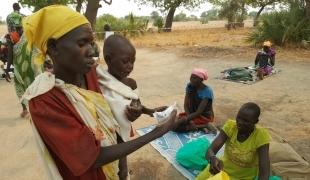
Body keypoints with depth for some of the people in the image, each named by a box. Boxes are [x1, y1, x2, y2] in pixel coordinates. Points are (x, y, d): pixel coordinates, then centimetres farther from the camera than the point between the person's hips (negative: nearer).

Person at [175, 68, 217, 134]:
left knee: (177, 126, -22)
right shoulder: (189, 86, -6)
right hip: (193, 113, 7)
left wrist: (187, 119, -28)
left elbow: (199, 112, -25)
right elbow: (186, 105, -9)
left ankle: (205, 125, -10)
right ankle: (200, 125, -7)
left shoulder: (207, 91, -23)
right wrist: (190, 119, -23)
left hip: (205, 116, -7)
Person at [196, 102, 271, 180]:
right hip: (222, 168, 2)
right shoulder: (230, 126, -17)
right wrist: (213, 159, -44)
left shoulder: (261, 136, -22)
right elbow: (210, 151, -23)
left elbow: (264, 172, -26)